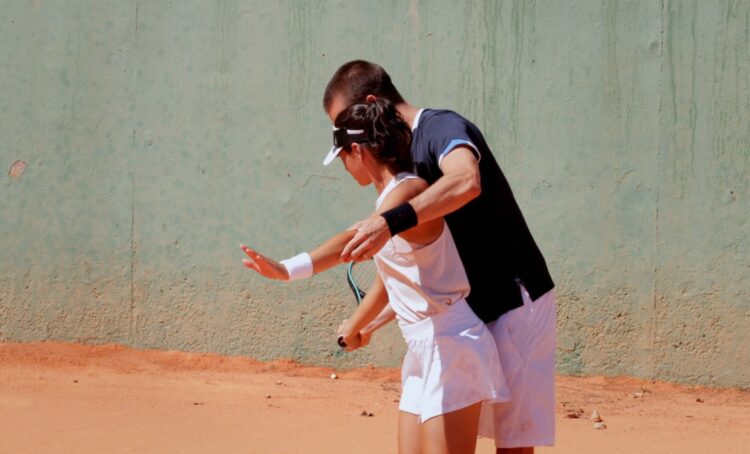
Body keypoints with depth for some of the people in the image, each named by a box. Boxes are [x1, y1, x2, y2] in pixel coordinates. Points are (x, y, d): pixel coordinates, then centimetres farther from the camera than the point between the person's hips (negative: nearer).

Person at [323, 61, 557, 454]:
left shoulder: (442, 127, -13)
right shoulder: (412, 156, 15)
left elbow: (467, 181, -39)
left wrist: (390, 222, -48)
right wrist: (370, 324, 18)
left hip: (516, 304, -10)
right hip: (482, 308, 10)